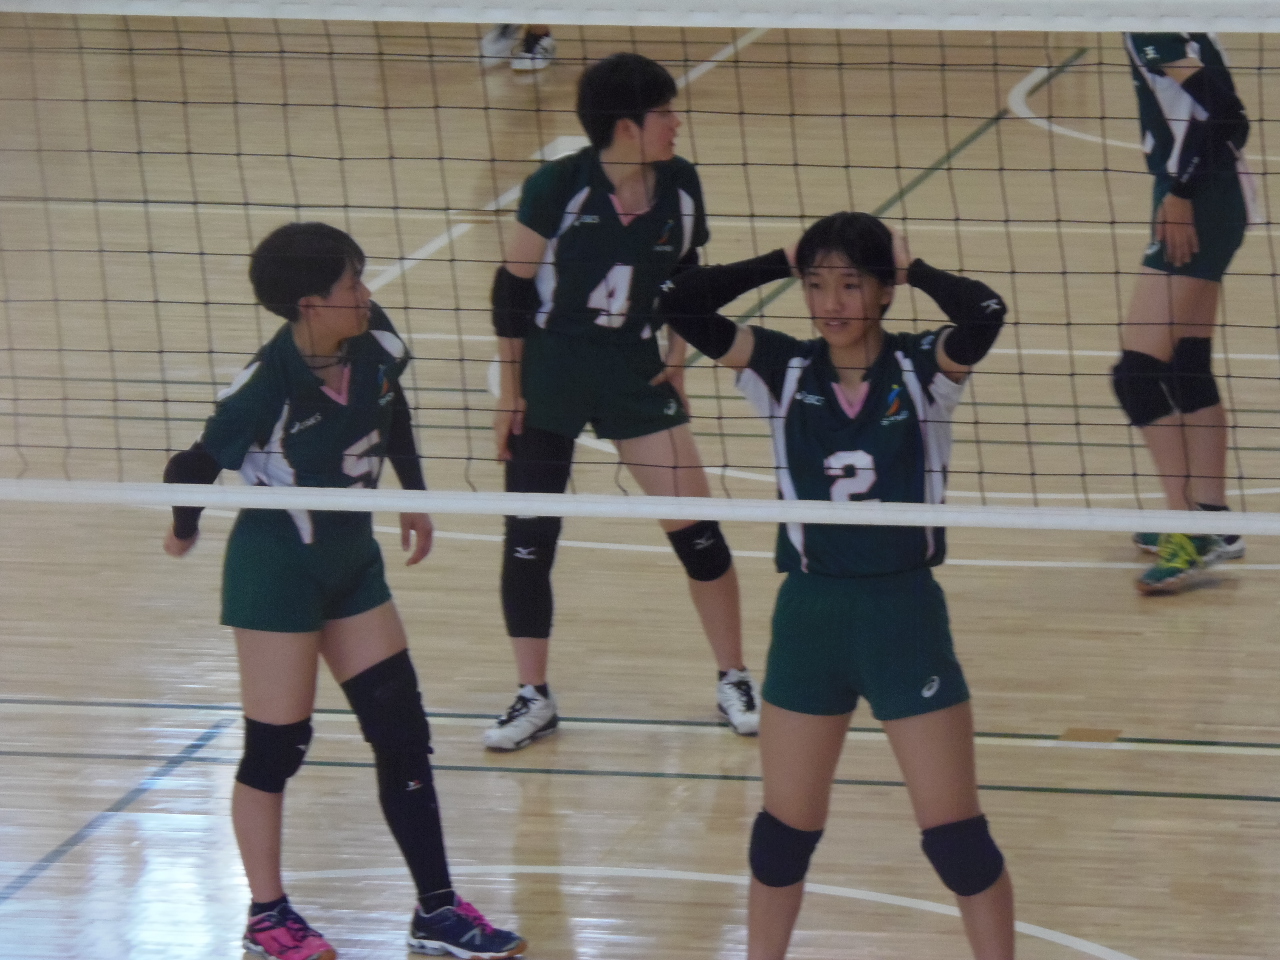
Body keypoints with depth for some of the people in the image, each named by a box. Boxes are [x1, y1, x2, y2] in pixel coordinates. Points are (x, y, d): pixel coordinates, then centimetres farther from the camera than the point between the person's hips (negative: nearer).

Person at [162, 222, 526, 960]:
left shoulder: (374, 342, -10)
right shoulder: (268, 386, -28)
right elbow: (195, 468, -18)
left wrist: (414, 495, 17)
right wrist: (185, 531, -1)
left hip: (352, 557, 7)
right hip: (277, 567, -7)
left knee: (403, 733, 8)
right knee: (276, 747, 2)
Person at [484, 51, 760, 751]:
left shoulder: (679, 186, -6)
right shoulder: (558, 187, -17)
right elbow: (512, 288, -9)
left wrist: (677, 356, 5)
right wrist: (510, 391, -7)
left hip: (635, 377, 3)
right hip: (550, 378, -3)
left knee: (697, 530, -1)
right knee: (528, 541, 2)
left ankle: (733, 682, 14)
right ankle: (533, 699, 16)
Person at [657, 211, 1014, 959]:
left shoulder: (920, 370, -6)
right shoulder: (786, 371, -1)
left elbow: (985, 313, -27)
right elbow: (681, 307, -11)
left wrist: (914, 268, -12)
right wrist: (782, 262, -8)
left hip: (904, 611, -3)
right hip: (810, 611, 3)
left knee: (957, 835, 0)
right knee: (785, 828, 14)